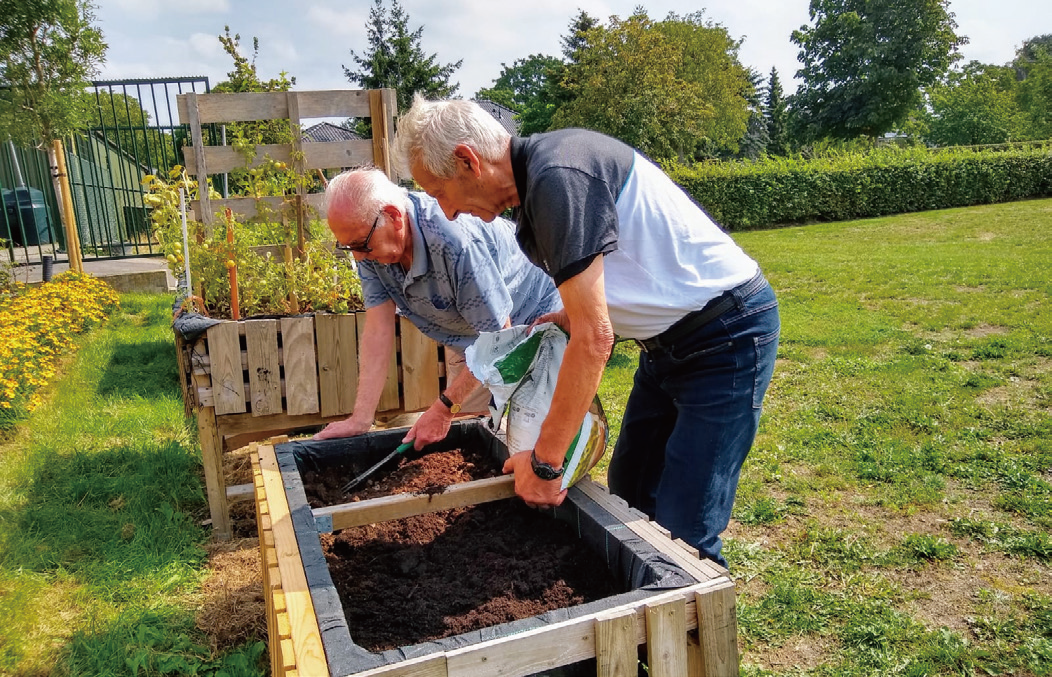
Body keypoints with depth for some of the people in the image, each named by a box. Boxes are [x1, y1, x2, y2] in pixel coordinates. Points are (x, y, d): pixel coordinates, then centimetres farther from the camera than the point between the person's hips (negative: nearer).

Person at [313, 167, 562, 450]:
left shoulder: (457, 241, -38)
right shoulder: (369, 239, -17)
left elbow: (499, 335, -29)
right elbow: (378, 328, -15)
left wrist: (444, 409, -27)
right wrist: (361, 419, -20)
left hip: (529, 318, -6)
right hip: (468, 334, 7)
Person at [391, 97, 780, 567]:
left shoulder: (559, 177, -25)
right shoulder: (532, 186, 5)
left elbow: (594, 338, -27)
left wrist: (544, 461, -18)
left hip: (727, 334, -10)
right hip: (669, 340, 10)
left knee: (681, 534, -10)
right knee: (627, 500, 15)